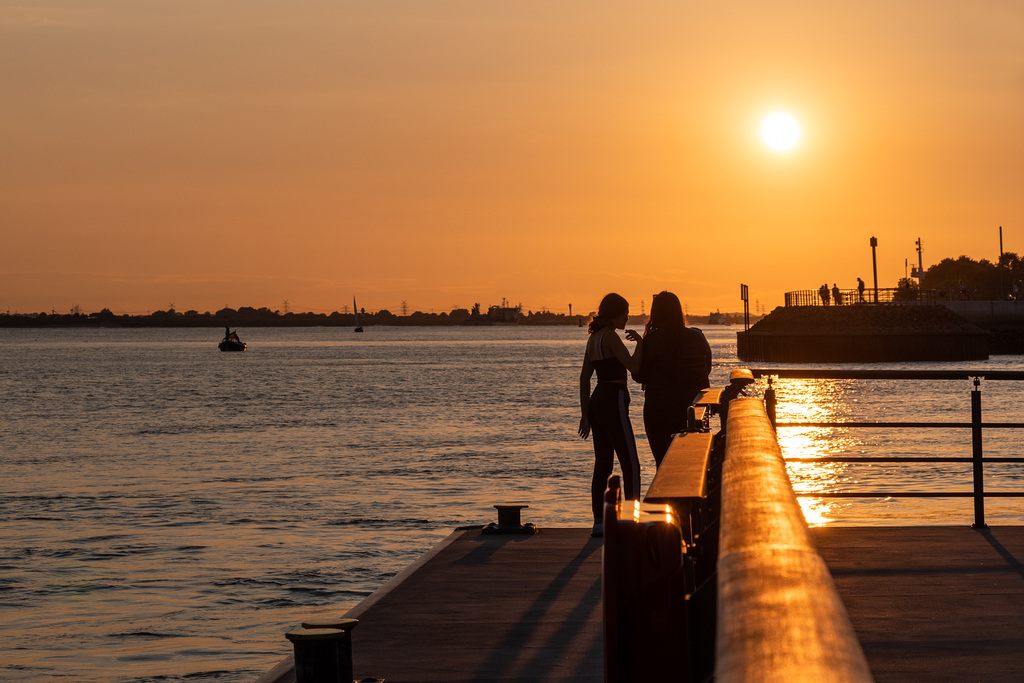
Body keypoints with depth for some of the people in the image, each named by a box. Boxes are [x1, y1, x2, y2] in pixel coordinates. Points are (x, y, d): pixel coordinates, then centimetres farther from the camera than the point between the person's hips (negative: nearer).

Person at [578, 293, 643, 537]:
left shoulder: (594, 338, 15)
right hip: (613, 402, -9)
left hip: (596, 402, 9)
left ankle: (599, 522, 12)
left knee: (603, 464, 11)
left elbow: (584, 377, 17)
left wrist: (585, 413, 19)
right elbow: (633, 366, -20)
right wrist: (640, 342, -3)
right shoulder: (609, 336, -12)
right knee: (630, 465, -6)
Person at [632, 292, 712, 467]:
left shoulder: (652, 340, -12)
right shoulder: (697, 337, 0)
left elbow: (639, 376, -6)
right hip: (693, 408, 4)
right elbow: (707, 369, 12)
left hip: (660, 409, -4)